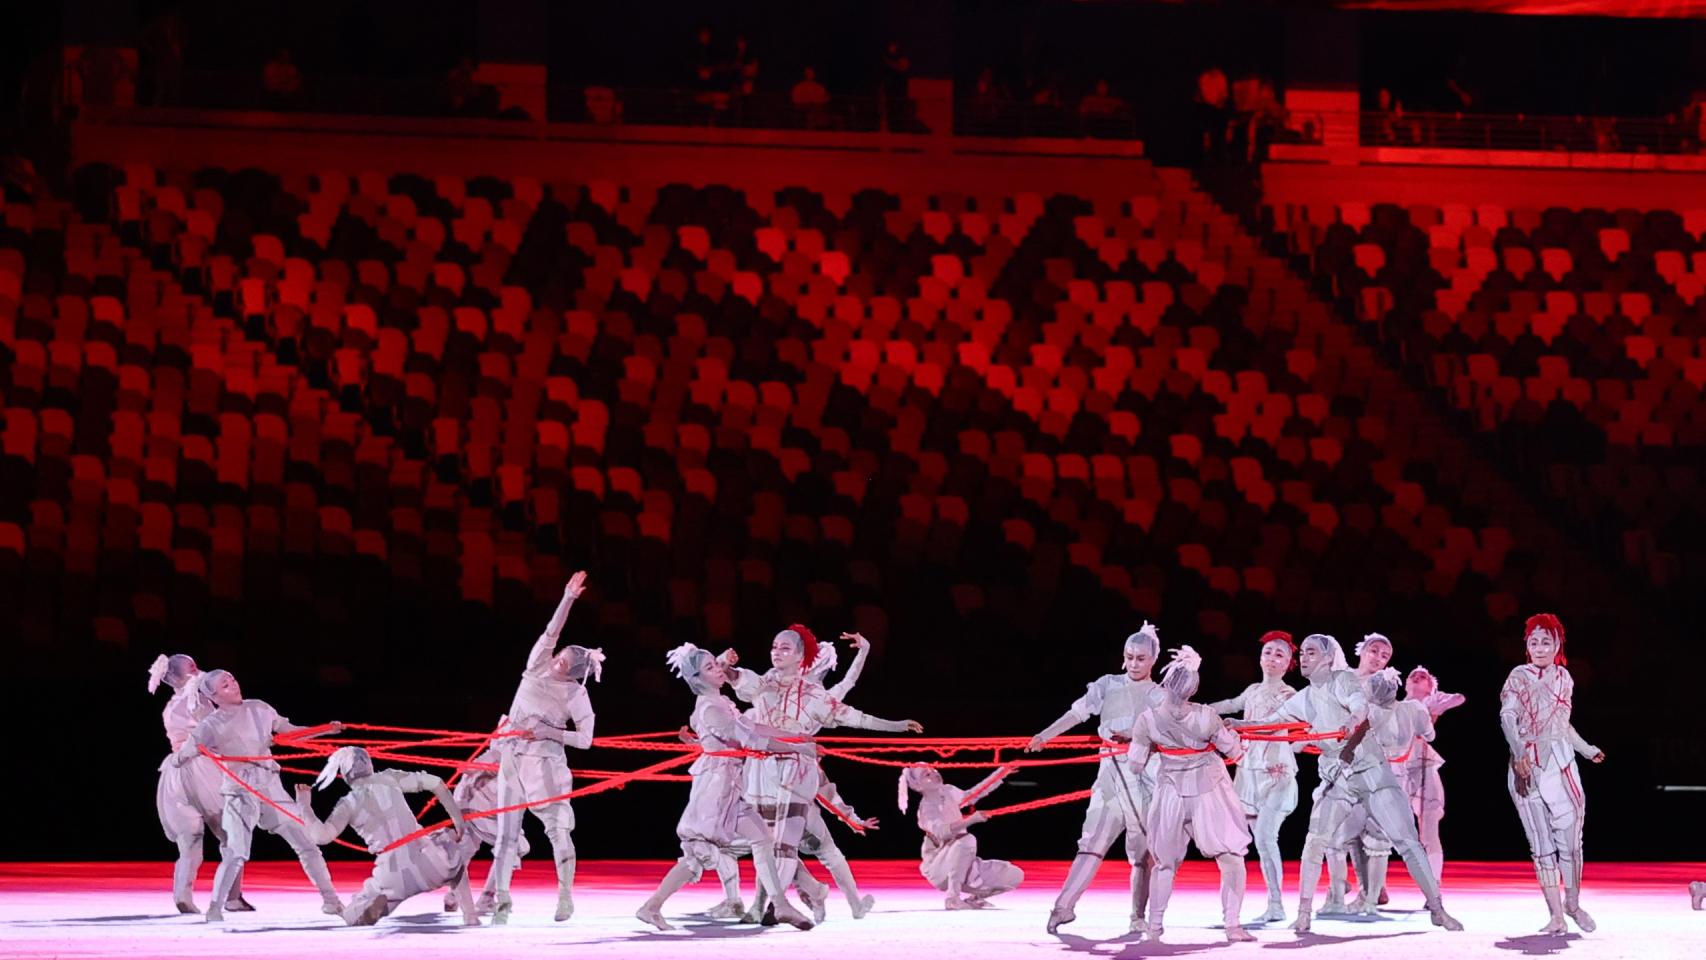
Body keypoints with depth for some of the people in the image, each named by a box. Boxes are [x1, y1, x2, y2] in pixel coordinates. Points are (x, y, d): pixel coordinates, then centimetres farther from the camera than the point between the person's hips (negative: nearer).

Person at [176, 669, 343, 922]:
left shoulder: (259, 709, 5)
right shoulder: (211, 725, -7)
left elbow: (290, 732, 13)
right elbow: (180, 759, -4)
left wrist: (325, 729, 3)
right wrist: (198, 749, -23)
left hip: (271, 788, 4)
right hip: (240, 793, -4)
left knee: (307, 842, 3)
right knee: (236, 855, -17)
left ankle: (330, 900, 14)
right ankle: (215, 908, -2)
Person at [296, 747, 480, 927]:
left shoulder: (348, 805, 2)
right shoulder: (389, 779, 7)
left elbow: (321, 836, -9)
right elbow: (435, 783, 5)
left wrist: (304, 805, 4)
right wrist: (456, 817, 11)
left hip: (393, 878, -1)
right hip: (427, 864, 1)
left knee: (352, 918, 23)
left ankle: (377, 902, -15)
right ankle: (469, 916, 18)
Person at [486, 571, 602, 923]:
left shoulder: (576, 695, -3)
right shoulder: (538, 666, 3)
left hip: (544, 759, -3)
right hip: (511, 756, 3)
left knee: (557, 827, -7)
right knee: (507, 830, -1)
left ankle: (566, 896, -3)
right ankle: (500, 900, -4)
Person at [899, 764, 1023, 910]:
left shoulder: (948, 791, 3)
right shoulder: (927, 807, -18)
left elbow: (972, 795, 21)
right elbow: (942, 832, -36)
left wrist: (1002, 772, 16)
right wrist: (971, 819, -49)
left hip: (962, 866, 7)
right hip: (938, 869, -7)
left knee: (1015, 876, -4)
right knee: (966, 840, -37)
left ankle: (973, 897, 15)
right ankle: (953, 898, -29)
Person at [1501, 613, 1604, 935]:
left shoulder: (1564, 678, 14)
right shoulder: (1520, 677, 1)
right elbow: (1507, 717, -12)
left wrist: (1588, 750, 33)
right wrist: (1518, 752, -27)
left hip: (1561, 763, 3)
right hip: (1527, 766, -3)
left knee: (1570, 840, -2)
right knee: (1542, 845, -1)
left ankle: (1573, 904, 17)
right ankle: (1556, 916, 2)